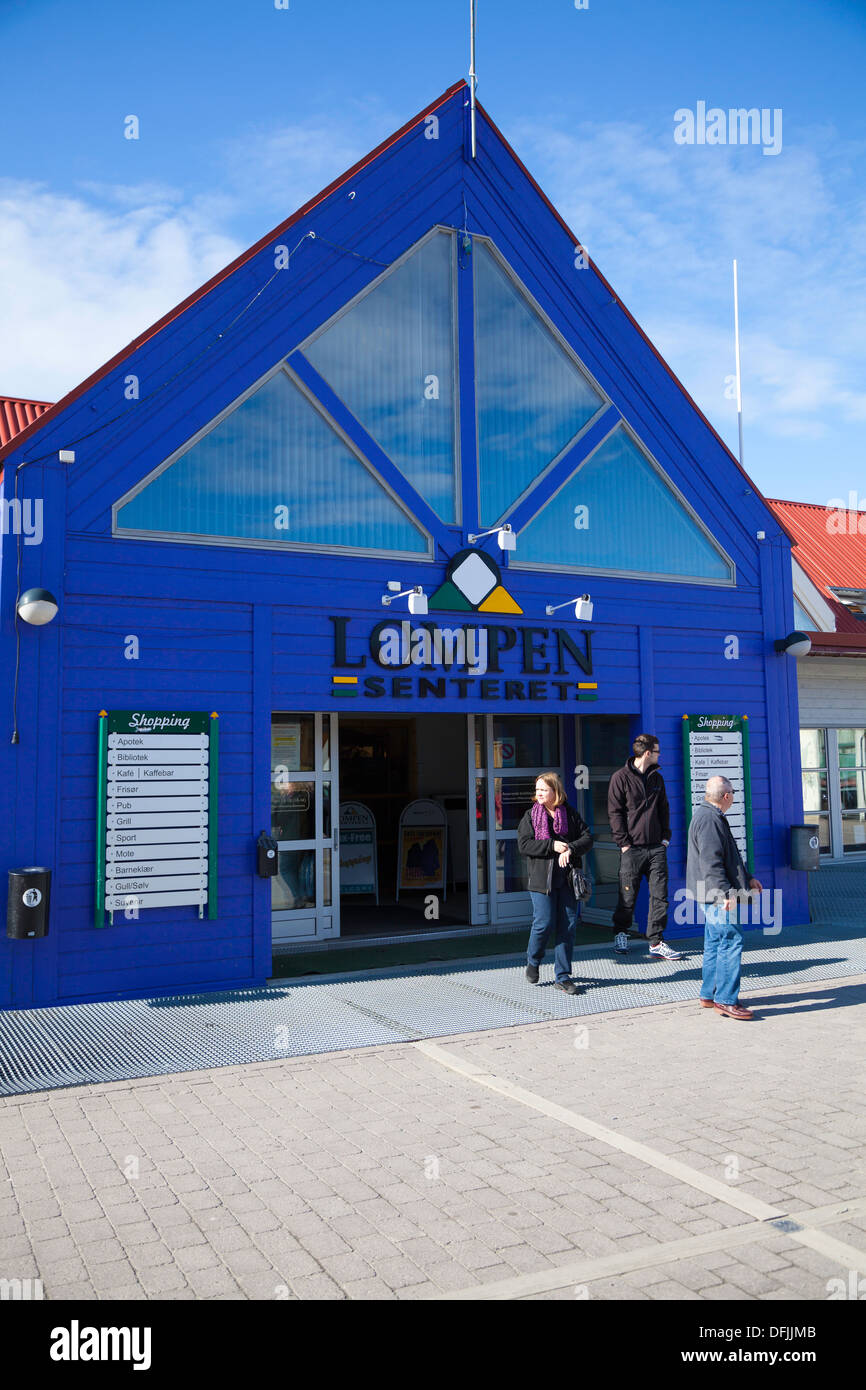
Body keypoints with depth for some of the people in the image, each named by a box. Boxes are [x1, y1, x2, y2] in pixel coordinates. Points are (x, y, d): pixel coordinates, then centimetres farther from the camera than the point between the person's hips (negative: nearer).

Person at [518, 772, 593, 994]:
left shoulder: (570, 814, 8)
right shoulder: (531, 815, 4)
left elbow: (587, 838, 3)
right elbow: (524, 844, -6)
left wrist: (570, 849, -16)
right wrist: (552, 846, -16)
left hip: (567, 878, 2)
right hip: (542, 878, -2)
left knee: (568, 925, 0)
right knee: (544, 923, -6)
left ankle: (563, 976, 9)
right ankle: (533, 962, 23)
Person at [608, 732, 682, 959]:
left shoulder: (656, 777, 13)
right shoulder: (621, 777, -4)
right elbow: (614, 812, -6)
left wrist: (665, 837, 8)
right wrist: (624, 842, -11)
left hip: (656, 847, 5)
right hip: (632, 849, -5)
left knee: (659, 895, 1)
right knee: (628, 896, 3)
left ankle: (656, 943, 6)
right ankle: (621, 934, 24)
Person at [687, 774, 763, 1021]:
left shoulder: (711, 816, 17)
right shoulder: (708, 819, -18)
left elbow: (727, 856, 26)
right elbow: (710, 862, -24)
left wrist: (748, 878, 27)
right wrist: (726, 892, -25)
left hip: (714, 896, 11)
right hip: (716, 894, -11)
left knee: (715, 942, 15)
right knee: (731, 940, -11)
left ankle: (709, 995, 22)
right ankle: (725, 1000, -8)